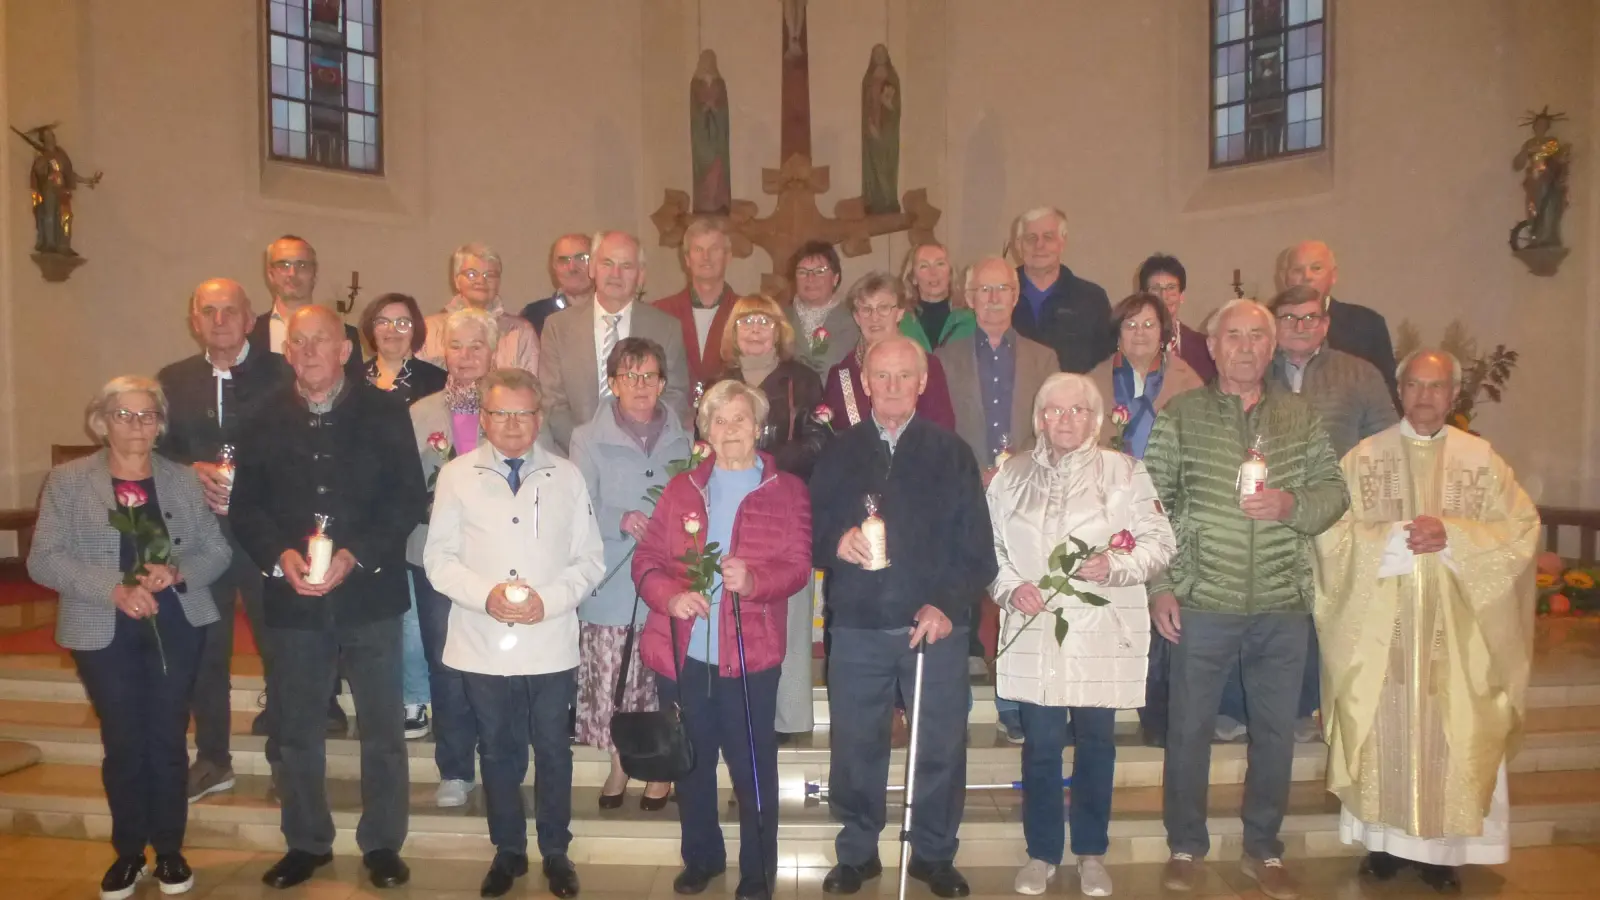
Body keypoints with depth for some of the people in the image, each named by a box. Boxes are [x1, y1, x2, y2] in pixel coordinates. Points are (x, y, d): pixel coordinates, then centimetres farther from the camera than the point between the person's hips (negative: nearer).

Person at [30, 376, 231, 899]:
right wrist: (114, 590, -19)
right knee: (123, 743, 6)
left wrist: (176, 572, -17)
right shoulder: (67, 480, 1)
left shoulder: (184, 480, 5)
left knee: (168, 740, 6)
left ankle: (170, 851, 21)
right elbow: (44, 560, -6)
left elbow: (217, 551, 4)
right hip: (105, 633, -1)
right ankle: (128, 853, 24)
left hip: (176, 626, 1)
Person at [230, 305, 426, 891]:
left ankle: (382, 844, 22)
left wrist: (354, 555, -16)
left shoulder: (384, 412, -2)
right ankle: (307, 843, 31)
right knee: (296, 727, 13)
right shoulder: (266, 419, 5)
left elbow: (408, 498, -6)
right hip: (293, 599, 2)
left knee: (383, 726, 6)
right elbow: (246, 504, 5)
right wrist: (279, 556, -13)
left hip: (370, 594, -2)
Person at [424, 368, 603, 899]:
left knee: (553, 751, 9)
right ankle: (508, 852, 32)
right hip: (483, 644, 0)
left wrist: (550, 599, -13)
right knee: (498, 752, 14)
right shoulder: (456, 476, 2)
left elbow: (589, 559, 2)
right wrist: (485, 595, -15)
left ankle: (556, 852, 27)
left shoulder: (567, 477, 3)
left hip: (551, 643, 0)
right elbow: (440, 558, 1)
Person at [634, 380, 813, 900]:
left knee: (753, 768, 5)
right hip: (680, 652, 3)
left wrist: (753, 581, -24)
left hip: (748, 655, -3)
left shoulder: (787, 491, 3)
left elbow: (797, 565, -5)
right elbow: (647, 559, 6)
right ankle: (701, 857, 36)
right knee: (691, 763, 16)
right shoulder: (681, 489, 11)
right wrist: (670, 596, -14)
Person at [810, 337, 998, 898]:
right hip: (856, 627, 1)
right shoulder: (838, 454, 9)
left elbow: (977, 545, 0)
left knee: (940, 746, 7)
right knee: (854, 746, 8)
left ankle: (934, 854, 26)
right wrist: (836, 543, -16)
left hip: (937, 625, -1)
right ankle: (856, 852, 27)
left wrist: (948, 604, -13)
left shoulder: (952, 453, 4)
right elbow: (811, 532, 6)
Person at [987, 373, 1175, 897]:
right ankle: (1041, 854, 21)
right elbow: (990, 545, 10)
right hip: (1034, 634, 1)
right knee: (1040, 745, 5)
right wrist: (1010, 587, -6)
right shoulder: (1013, 475, 10)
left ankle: (1091, 854, 26)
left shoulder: (1124, 472, 3)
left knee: (1096, 744, 8)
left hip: (1101, 636, -1)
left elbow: (1158, 542, 0)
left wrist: (1115, 565, -16)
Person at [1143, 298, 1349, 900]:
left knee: (1276, 732, 13)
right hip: (1202, 602, -2)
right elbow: (1151, 505, -3)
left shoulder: (1300, 415, 7)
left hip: (1284, 605, 3)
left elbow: (1334, 489, 8)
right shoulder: (1179, 416, -1)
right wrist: (1159, 585, -8)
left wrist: (1292, 504, -14)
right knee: (1190, 728, 8)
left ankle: (1263, 850, 30)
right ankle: (1185, 846, 26)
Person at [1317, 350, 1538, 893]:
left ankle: (1442, 849, 17)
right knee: (1382, 731, 3)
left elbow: (1521, 529, 0)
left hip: (1454, 630, 1)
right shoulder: (1363, 457, 2)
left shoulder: (1482, 460, 6)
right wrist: (1396, 539, -17)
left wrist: (1452, 535, -14)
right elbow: (1333, 532, -4)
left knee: (1451, 737, 3)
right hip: (1380, 627, -1)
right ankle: (1384, 842, 16)